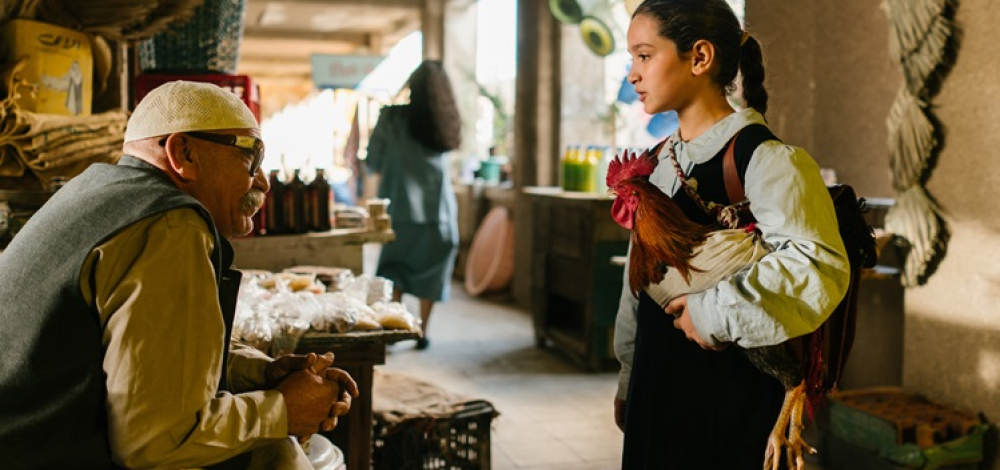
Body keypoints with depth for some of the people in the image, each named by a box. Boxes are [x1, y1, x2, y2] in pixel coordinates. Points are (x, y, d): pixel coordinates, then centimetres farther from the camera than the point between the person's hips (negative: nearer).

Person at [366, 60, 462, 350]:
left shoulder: (393, 117, -7)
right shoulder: (447, 122, 2)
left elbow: (374, 162, 1)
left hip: (401, 208, -2)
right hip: (439, 207, 2)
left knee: (394, 268, 11)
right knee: (431, 271, 11)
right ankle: (422, 333, 14)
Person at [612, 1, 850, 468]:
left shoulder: (764, 160, -17)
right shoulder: (658, 162, 8)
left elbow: (818, 268, -33)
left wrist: (716, 312, -24)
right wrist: (628, 379, 19)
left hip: (729, 395, -7)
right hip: (656, 389, 7)